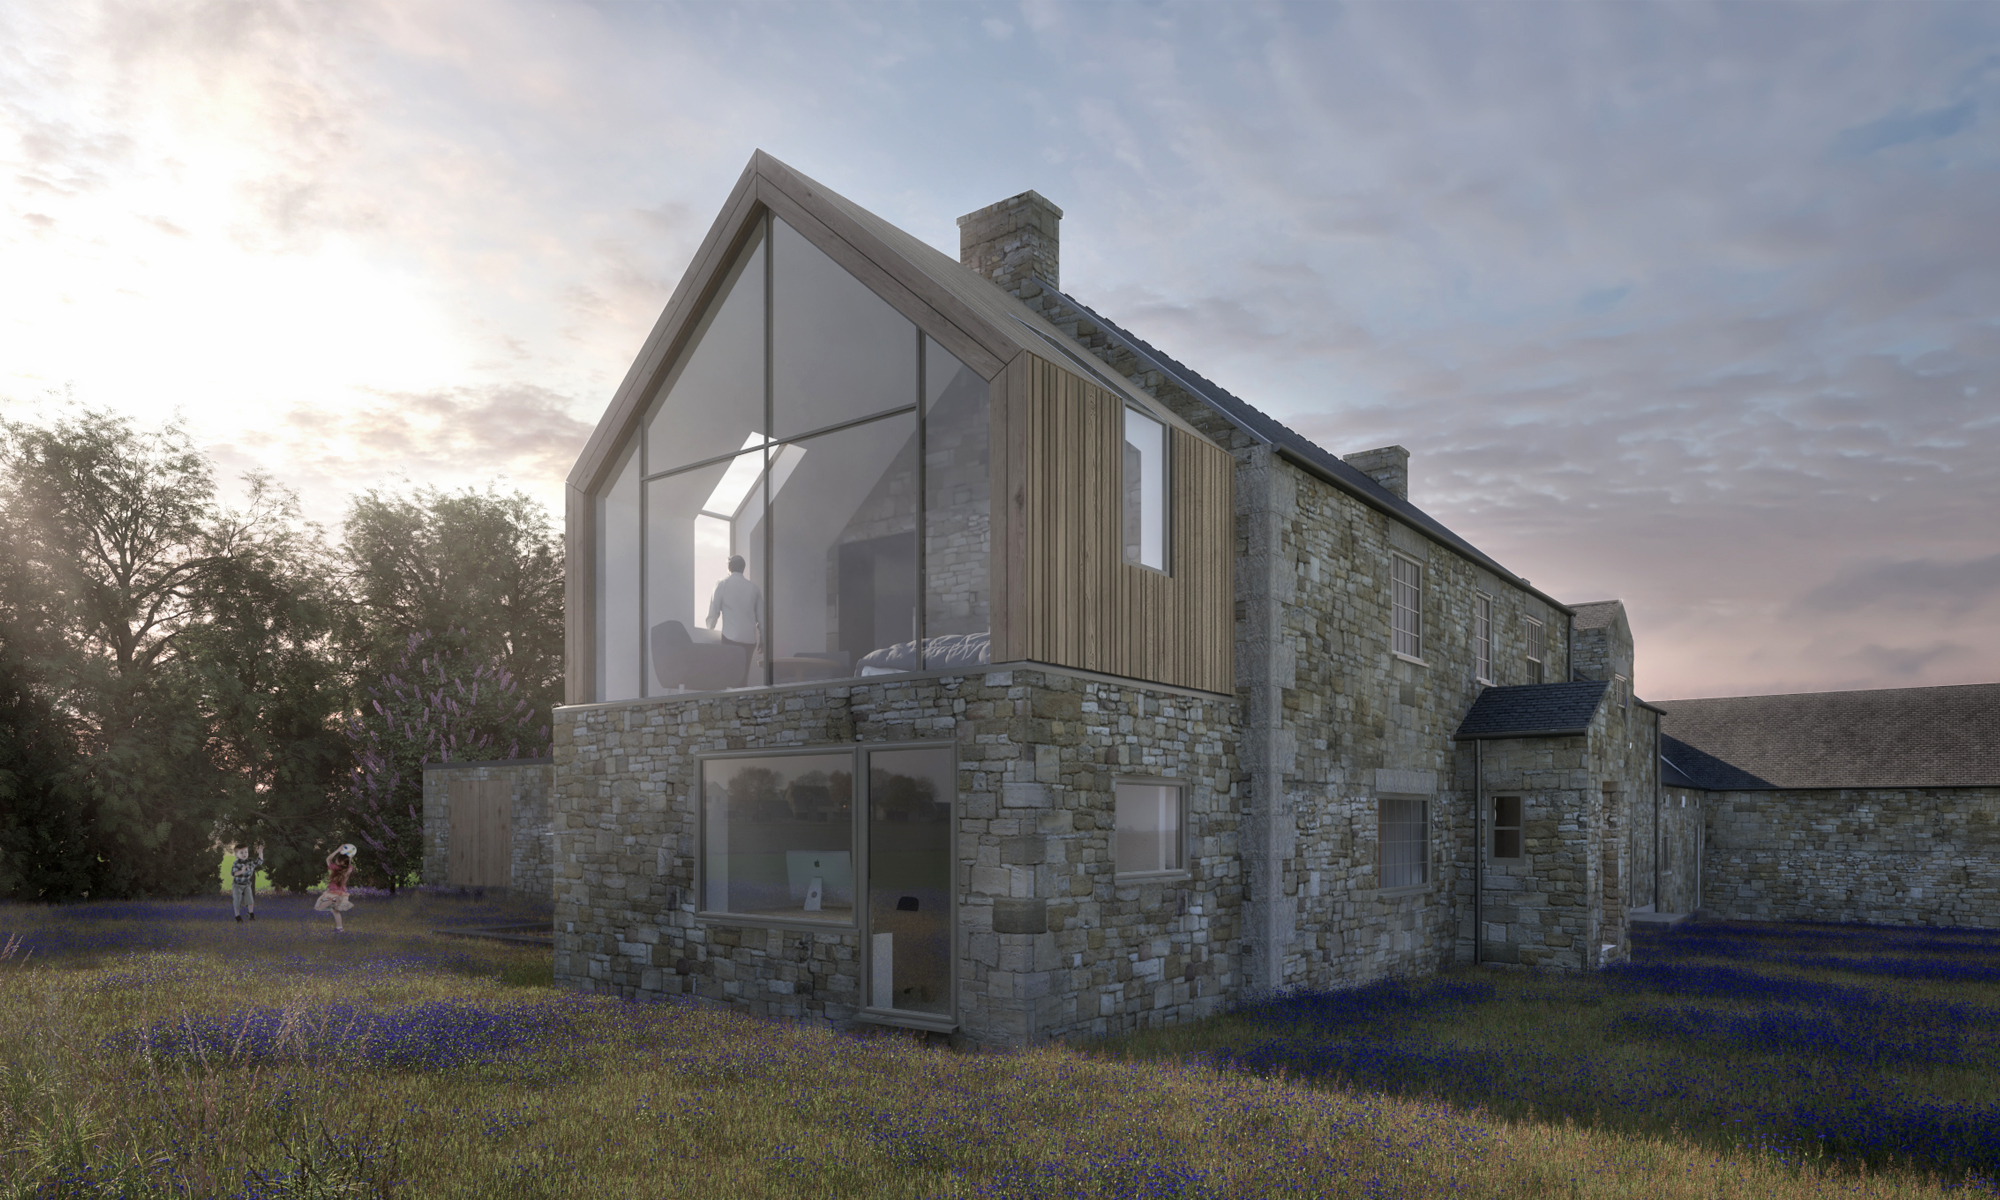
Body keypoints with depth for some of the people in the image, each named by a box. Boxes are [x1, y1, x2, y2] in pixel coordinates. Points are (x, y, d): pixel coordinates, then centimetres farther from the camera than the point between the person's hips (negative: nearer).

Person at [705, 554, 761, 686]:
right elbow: (761, 616, 12)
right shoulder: (753, 587, 10)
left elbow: (713, 613, -3)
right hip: (750, 639, 4)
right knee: (744, 677, 10)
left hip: (730, 638, -4)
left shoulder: (722, 584, 1)